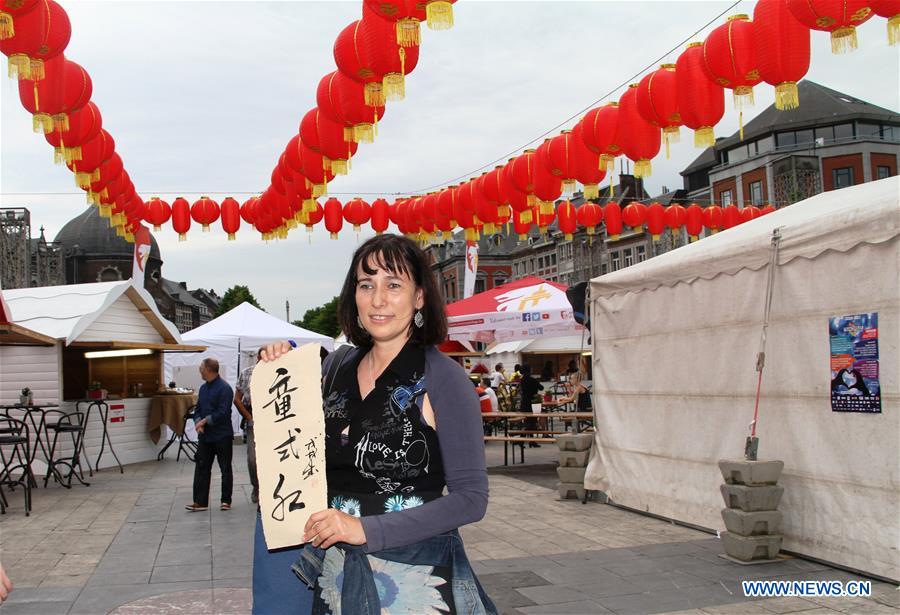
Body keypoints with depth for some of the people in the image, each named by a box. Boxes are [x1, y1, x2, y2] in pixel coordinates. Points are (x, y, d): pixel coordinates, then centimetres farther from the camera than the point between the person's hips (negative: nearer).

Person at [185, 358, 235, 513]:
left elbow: (222, 413, -20)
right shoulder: (203, 388, 11)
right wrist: (198, 423, -6)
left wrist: (205, 421, -14)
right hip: (205, 436, 7)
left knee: (225, 469, 5)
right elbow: (198, 409, 13)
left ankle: (226, 501, 15)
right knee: (201, 468, 5)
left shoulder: (224, 388, -14)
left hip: (222, 436, -7)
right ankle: (200, 502, 9)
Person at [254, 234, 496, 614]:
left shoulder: (443, 379, -13)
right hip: (334, 567, 5)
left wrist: (366, 529, -22)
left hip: (412, 572, -5)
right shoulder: (338, 365, 2)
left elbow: (471, 498, -16)